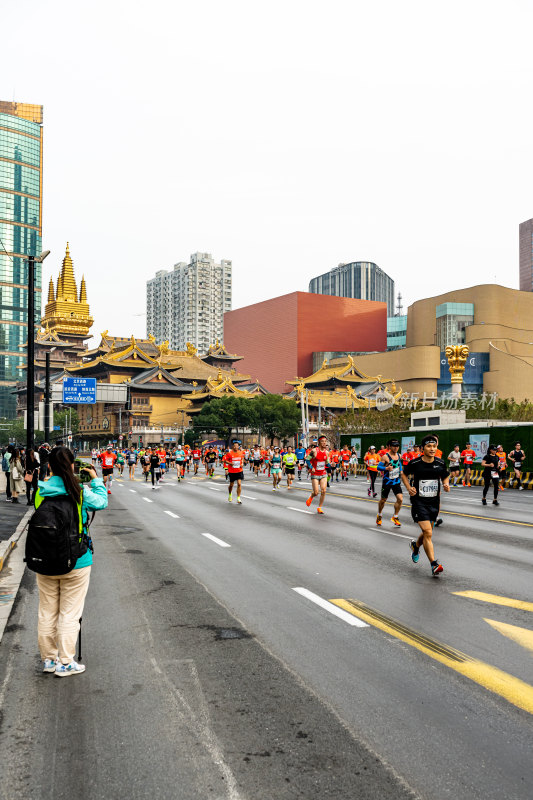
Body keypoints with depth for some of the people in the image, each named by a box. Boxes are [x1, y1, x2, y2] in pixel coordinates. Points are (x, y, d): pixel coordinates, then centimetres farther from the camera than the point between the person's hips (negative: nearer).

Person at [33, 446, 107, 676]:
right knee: (69, 613, 7)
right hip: (76, 562, -3)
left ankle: (48, 659, 27)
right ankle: (65, 663, 14)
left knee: (47, 612, 15)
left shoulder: (40, 491, -6)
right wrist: (96, 480, 14)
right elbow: (101, 502, 0)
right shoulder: (80, 492, -14)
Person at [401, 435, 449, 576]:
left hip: (434, 502, 4)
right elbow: (404, 474, 7)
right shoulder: (414, 463, -10)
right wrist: (409, 488, -7)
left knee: (427, 533, 16)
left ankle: (415, 545, 49)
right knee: (428, 533, -15)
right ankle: (434, 564, -13)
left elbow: (445, 477, 15)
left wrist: (446, 485, -6)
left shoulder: (440, 463, -1)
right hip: (419, 502, -4)